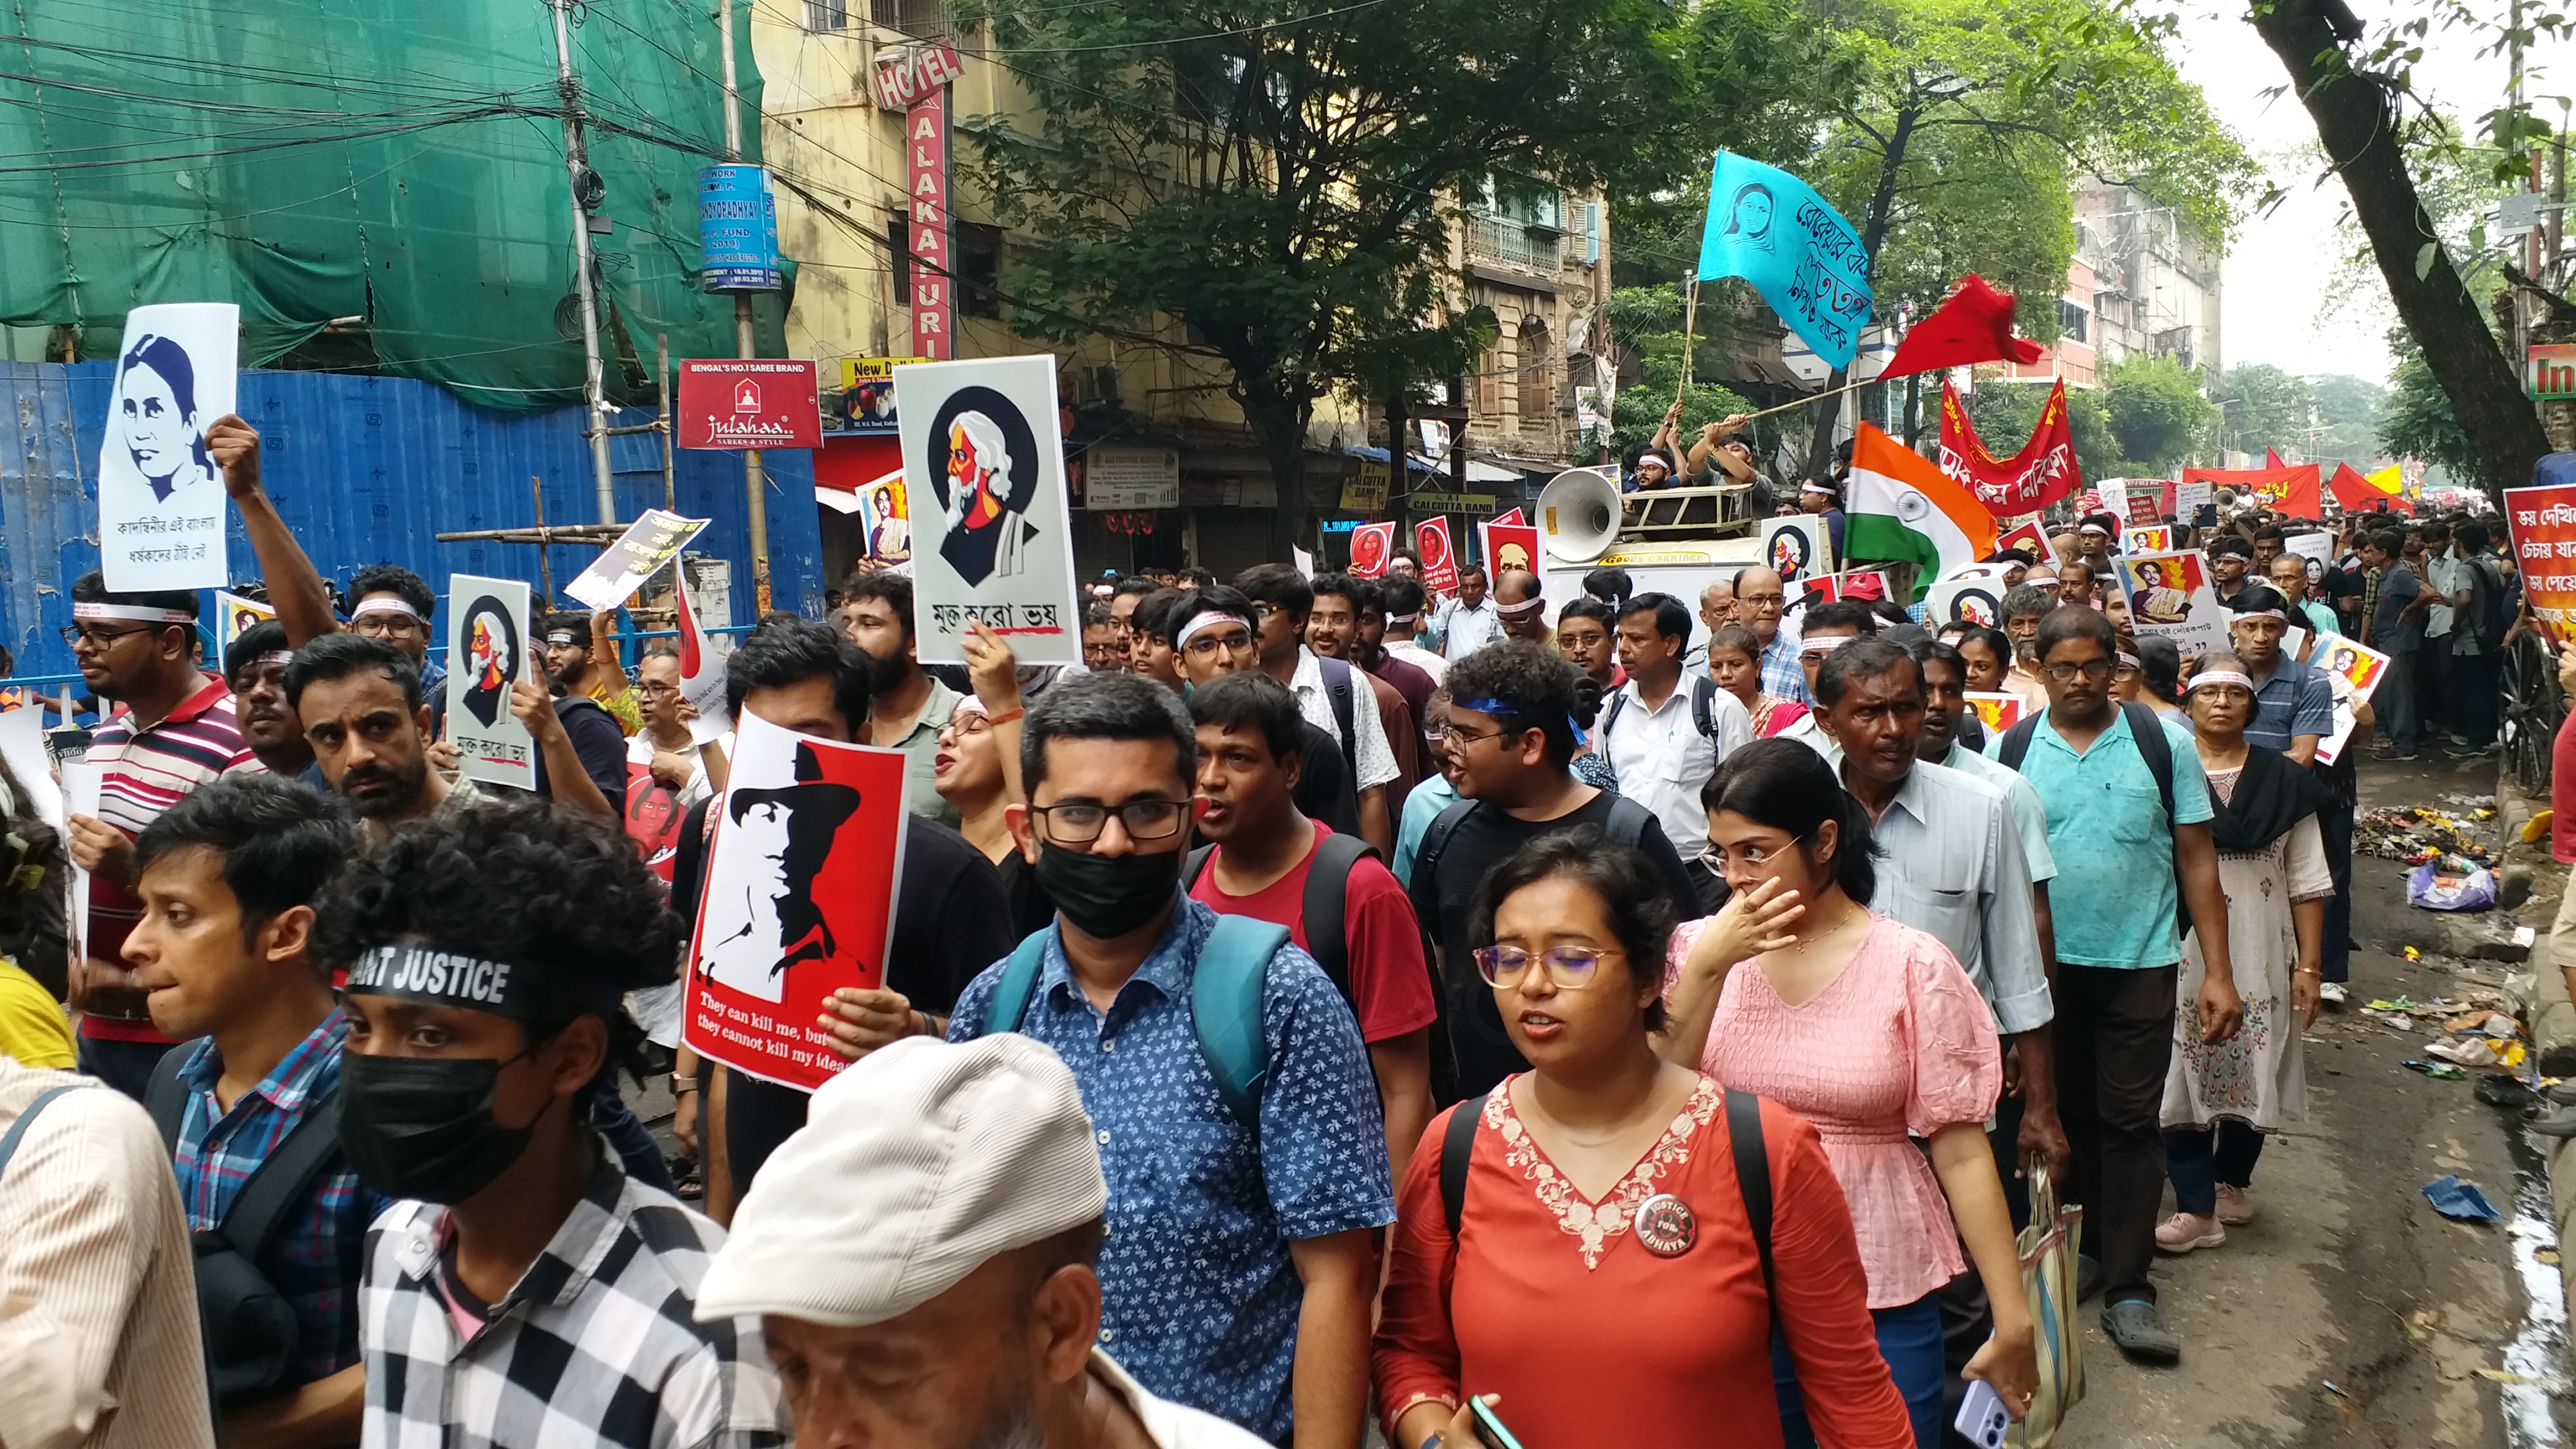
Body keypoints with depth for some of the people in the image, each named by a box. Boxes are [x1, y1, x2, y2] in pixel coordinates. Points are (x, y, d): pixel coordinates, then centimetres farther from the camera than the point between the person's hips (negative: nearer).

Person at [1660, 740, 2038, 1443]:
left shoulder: (1913, 965, -7)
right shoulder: (1698, 948, -2)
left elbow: (1961, 1152, -6)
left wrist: (2013, 1319, -6)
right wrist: (1706, 969, -19)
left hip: (1880, 1296, -1)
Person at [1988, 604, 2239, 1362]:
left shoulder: (2164, 742, -3)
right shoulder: (2009, 751, -1)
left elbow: (2197, 859, 0)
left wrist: (2219, 972, -4)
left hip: (2140, 964, -1)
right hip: (2045, 965, 2)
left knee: (2129, 1122, 1)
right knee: (2068, 1115, 13)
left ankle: (2127, 1290, 8)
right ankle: (2097, 1243, 32)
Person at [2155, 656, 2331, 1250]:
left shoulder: (2283, 781, 4)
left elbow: (2308, 883, 5)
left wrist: (2309, 966, 1)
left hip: (2259, 956, 2)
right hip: (2179, 953, -2)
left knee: (2253, 1072, 11)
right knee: (2181, 1075, -3)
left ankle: (2231, 1182, 31)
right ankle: (2196, 1207, 4)